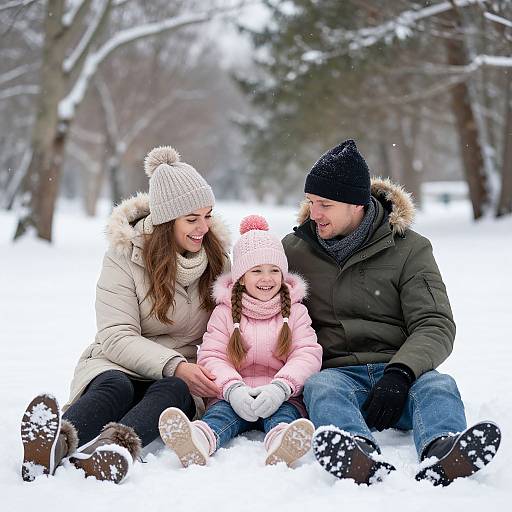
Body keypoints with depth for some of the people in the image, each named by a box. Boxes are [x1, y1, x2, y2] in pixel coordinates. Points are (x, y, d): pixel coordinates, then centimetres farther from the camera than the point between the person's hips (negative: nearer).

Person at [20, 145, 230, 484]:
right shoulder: (126, 255, -5)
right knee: (113, 386, -37)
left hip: (182, 380, 2)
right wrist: (176, 365, -27)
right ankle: (56, 442, -68)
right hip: (117, 366, -1)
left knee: (172, 391, -35)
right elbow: (117, 336, -13)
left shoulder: (215, 254, 7)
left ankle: (118, 445, -67)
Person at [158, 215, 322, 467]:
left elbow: (308, 354, -1)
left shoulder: (295, 312, 13)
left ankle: (281, 441, -66)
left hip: (282, 398, 1)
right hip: (236, 397, 0)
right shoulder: (224, 313, 13)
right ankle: (200, 440, -64)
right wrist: (233, 388, -20)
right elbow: (211, 357, 1)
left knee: (286, 412, -32)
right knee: (219, 410, -31)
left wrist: (280, 387, -20)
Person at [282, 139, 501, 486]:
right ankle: (364, 462, -67)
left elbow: (436, 326, -4)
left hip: (397, 370, 0)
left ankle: (441, 458, -65)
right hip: (334, 371, 0)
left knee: (439, 385, -32)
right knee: (322, 387, -35)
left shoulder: (410, 249, 5)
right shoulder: (293, 249, 12)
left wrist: (399, 373, -24)